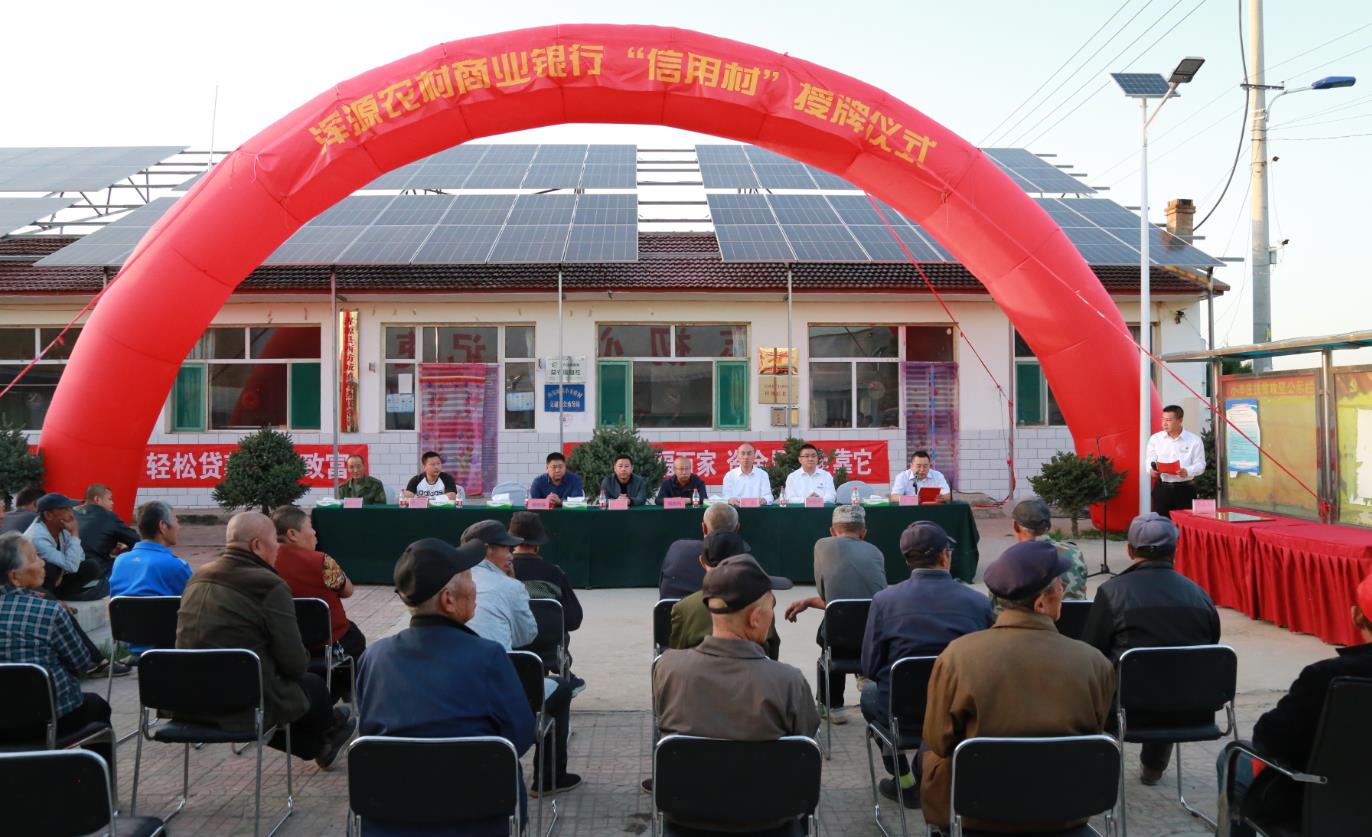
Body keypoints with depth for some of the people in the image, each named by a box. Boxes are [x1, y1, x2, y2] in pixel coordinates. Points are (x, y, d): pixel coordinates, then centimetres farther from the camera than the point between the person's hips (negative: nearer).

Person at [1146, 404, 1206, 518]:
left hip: (1185, 489, -1)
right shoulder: (1155, 438, 4)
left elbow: (1200, 464, -2)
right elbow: (1150, 459, 10)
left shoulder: (1194, 440, -1)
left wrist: (1187, 471, -22)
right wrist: (1152, 469, -13)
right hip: (1161, 488, 1)